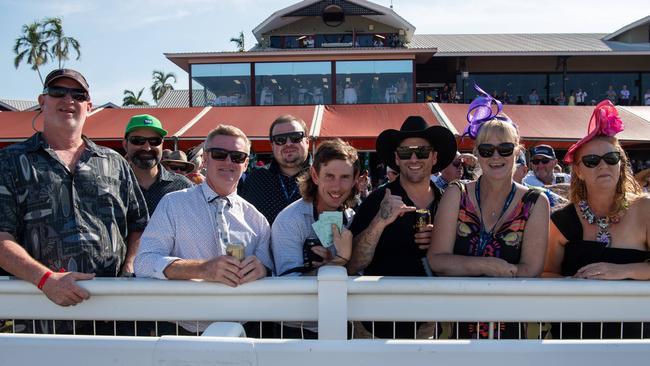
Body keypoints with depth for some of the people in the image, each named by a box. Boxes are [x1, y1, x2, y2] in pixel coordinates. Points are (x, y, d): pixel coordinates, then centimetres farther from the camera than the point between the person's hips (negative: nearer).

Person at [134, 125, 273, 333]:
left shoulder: (256, 218, 13)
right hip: (187, 330, -2)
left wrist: (262, 269, -11)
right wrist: (203, 269, -19)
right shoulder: (173, 204, 6)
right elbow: (144, 262, -4)